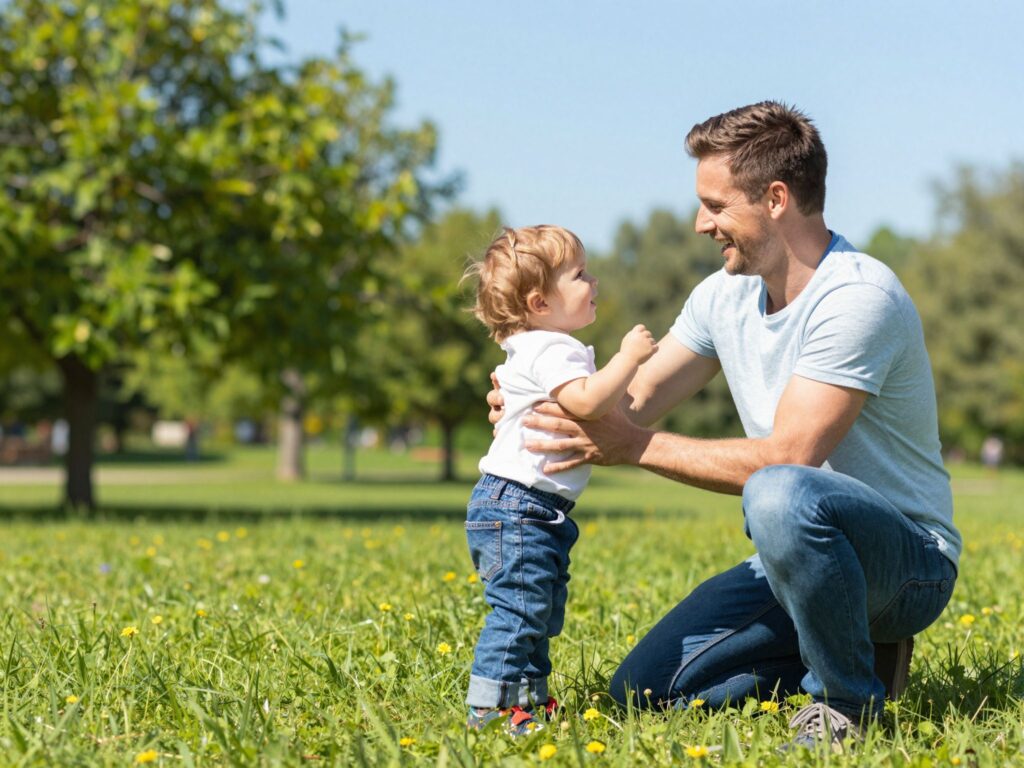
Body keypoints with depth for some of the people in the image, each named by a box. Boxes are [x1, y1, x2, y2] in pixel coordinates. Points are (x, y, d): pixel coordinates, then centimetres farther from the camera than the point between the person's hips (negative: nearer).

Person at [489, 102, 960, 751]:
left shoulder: (857, 297, -23)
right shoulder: (725, 295, 5)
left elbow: (786, 457, -28)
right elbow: (634, 401, 4)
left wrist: (635, 447, -24)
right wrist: (530, 404, -16)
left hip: (909, 558, -8)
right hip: (795, 557, 8)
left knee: (780, 496, -40)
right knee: (642, 691, 1)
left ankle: (849, 697, -16)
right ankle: (847, 647, 13)